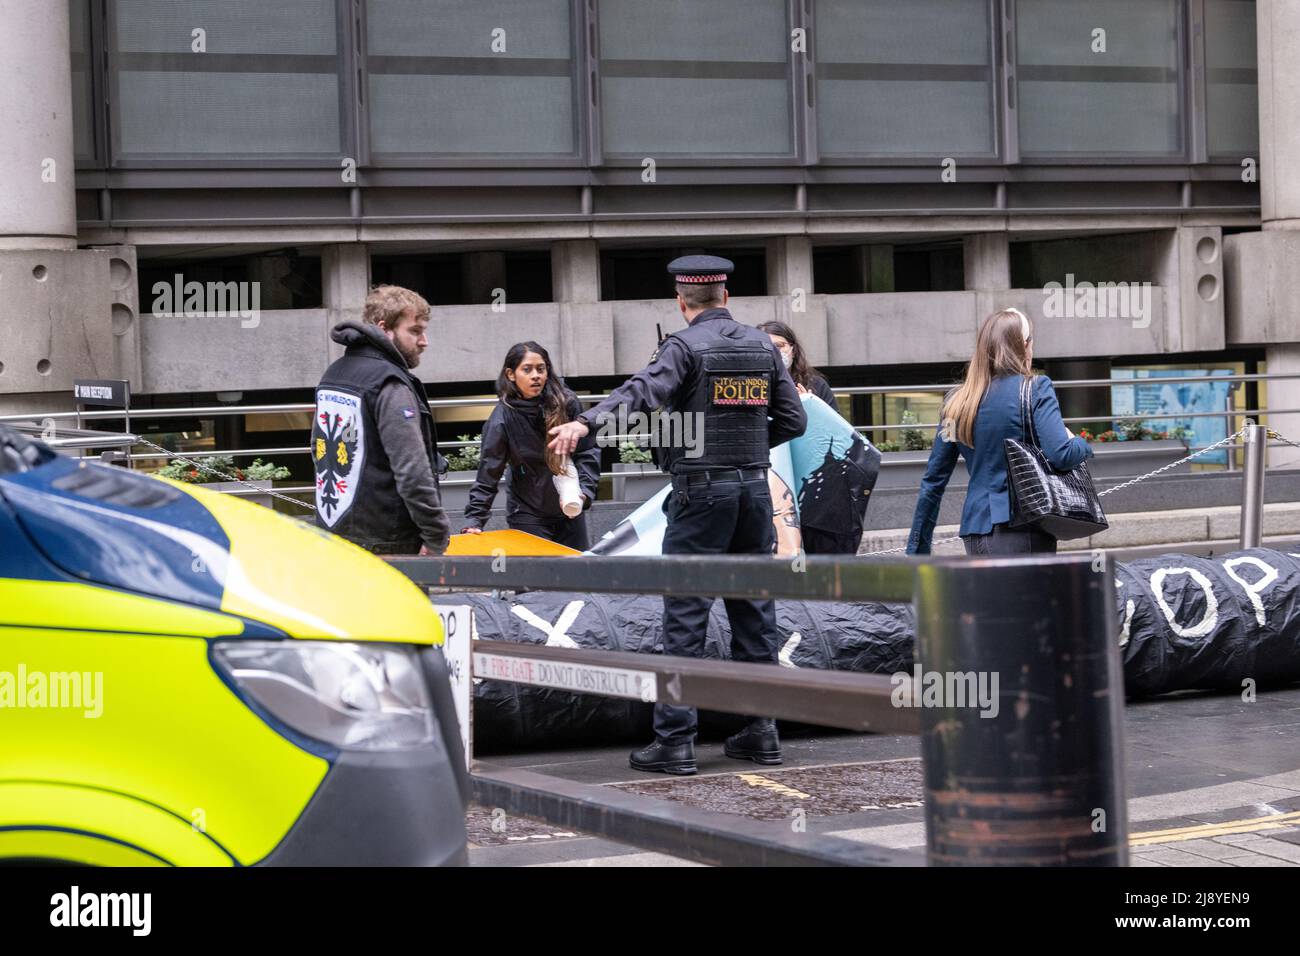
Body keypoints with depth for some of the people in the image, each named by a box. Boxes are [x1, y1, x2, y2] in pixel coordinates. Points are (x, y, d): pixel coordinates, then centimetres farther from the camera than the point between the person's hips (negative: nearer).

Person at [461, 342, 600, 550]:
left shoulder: (567, 403, -9)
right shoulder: (503, 417, -14)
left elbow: (587, 453, -3)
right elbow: (488, 473, -11)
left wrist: (584, 492, -17)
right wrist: (474, 520, -15)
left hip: (571, 511, 3)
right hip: (528, 515, -3)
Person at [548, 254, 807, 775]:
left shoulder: (685, 346, -7)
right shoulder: (761, 345, 10)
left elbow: (643, 390, -26)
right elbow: (793, 420, 12)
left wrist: (586, 421, -38)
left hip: (701, 490, -6)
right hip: (754, 488, 6)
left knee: (686, 615, -5)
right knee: (753, 609, 12)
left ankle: (675, 739, -6)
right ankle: (761, 729, 15)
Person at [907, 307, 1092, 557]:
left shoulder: (956, 402, 11)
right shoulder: (1036, 389, -4)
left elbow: (933, 480, 12)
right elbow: (1060, 455, -16)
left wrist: (916, 550, 18)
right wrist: (1081, 444, 7)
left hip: (976, 531, 6)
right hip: (1024, 532, -5)